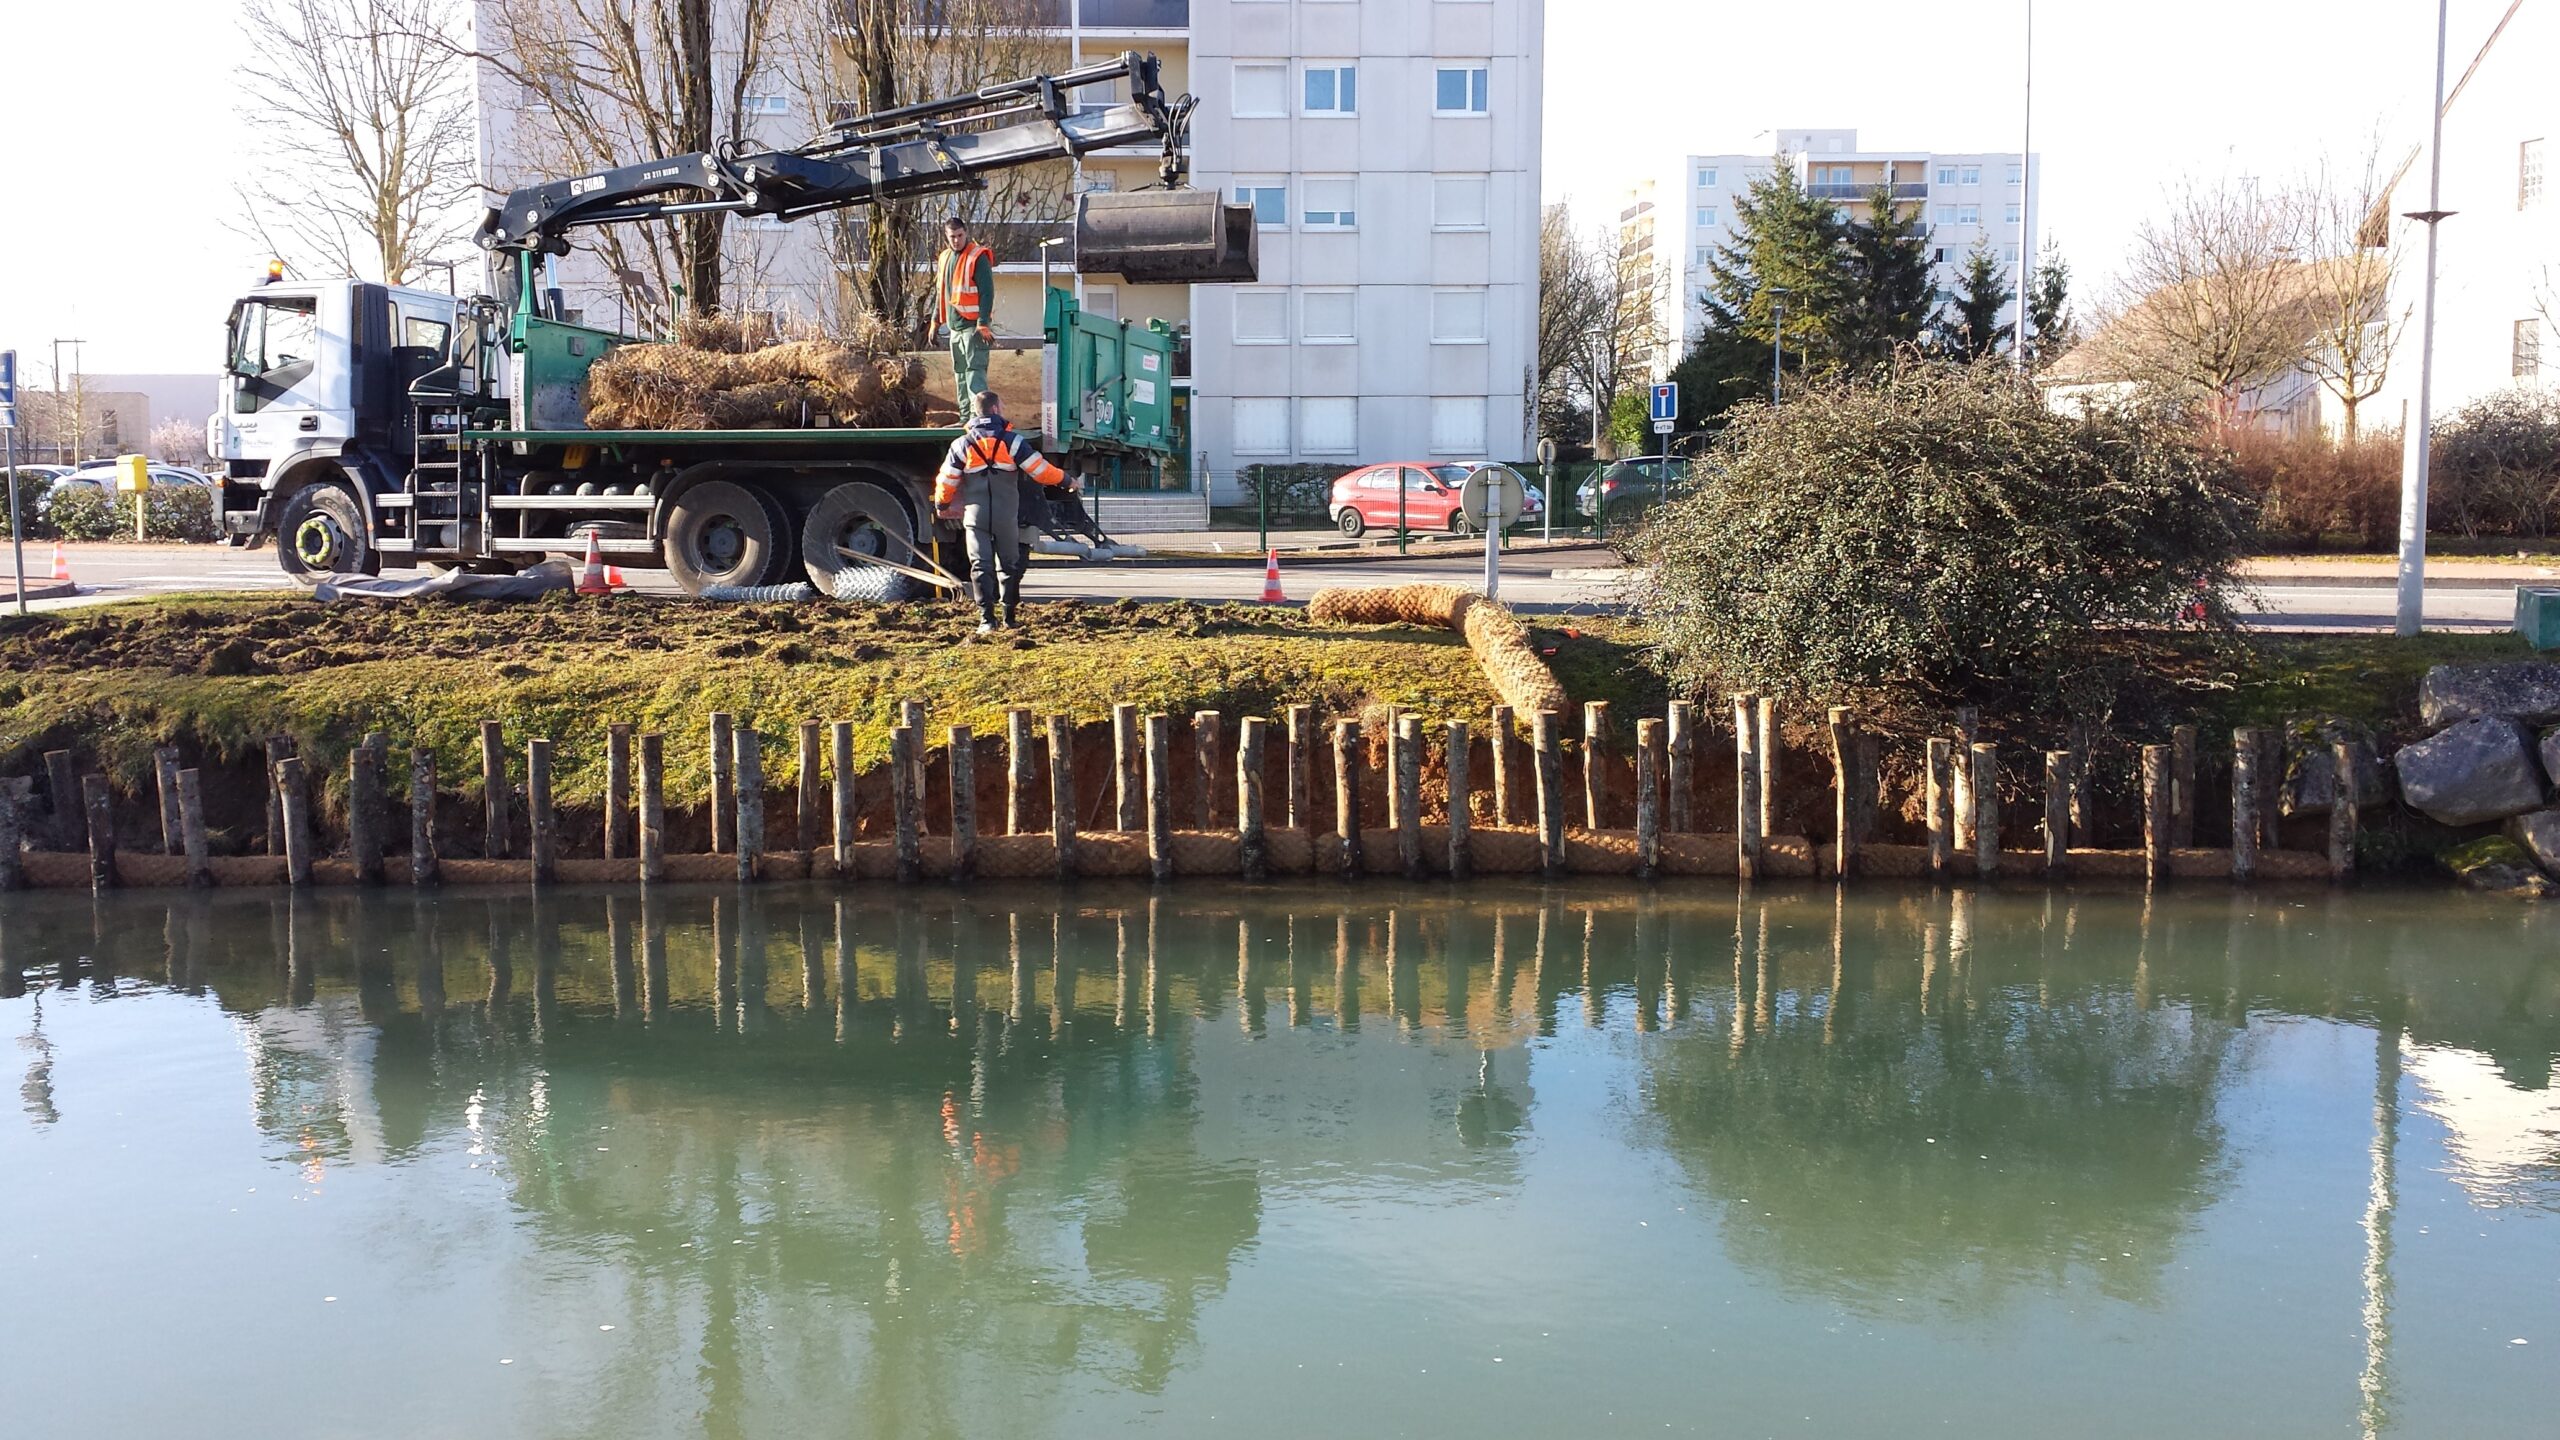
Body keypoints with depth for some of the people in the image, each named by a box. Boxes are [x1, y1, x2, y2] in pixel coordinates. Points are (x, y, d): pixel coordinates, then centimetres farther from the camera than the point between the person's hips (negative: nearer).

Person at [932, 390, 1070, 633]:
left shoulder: (962, 444, 2)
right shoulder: (1012, 441, -3)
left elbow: (946, 482, 4)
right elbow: (1041, 470, -5)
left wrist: (941, 507, 23)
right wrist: (1066, 480, 12)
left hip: (975, 515, 0)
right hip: (1006, 516, 0)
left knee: (981, 565, 0)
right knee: (1008, 565, 13)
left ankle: (986, 619, -9)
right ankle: (1010, 617, 17)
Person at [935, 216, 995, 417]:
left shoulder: (978, 257, -11)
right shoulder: (944, 258, 13)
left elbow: (987, 292, -16)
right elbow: (940, 293, 23)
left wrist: (983, 324, -21)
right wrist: (936, 321, 20)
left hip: (973, 325, -8)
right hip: (955, 326, 8)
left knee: (974, 370, -14)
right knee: (959, 373, 12)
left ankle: (979, 415, -18)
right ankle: (966, 417, 19)